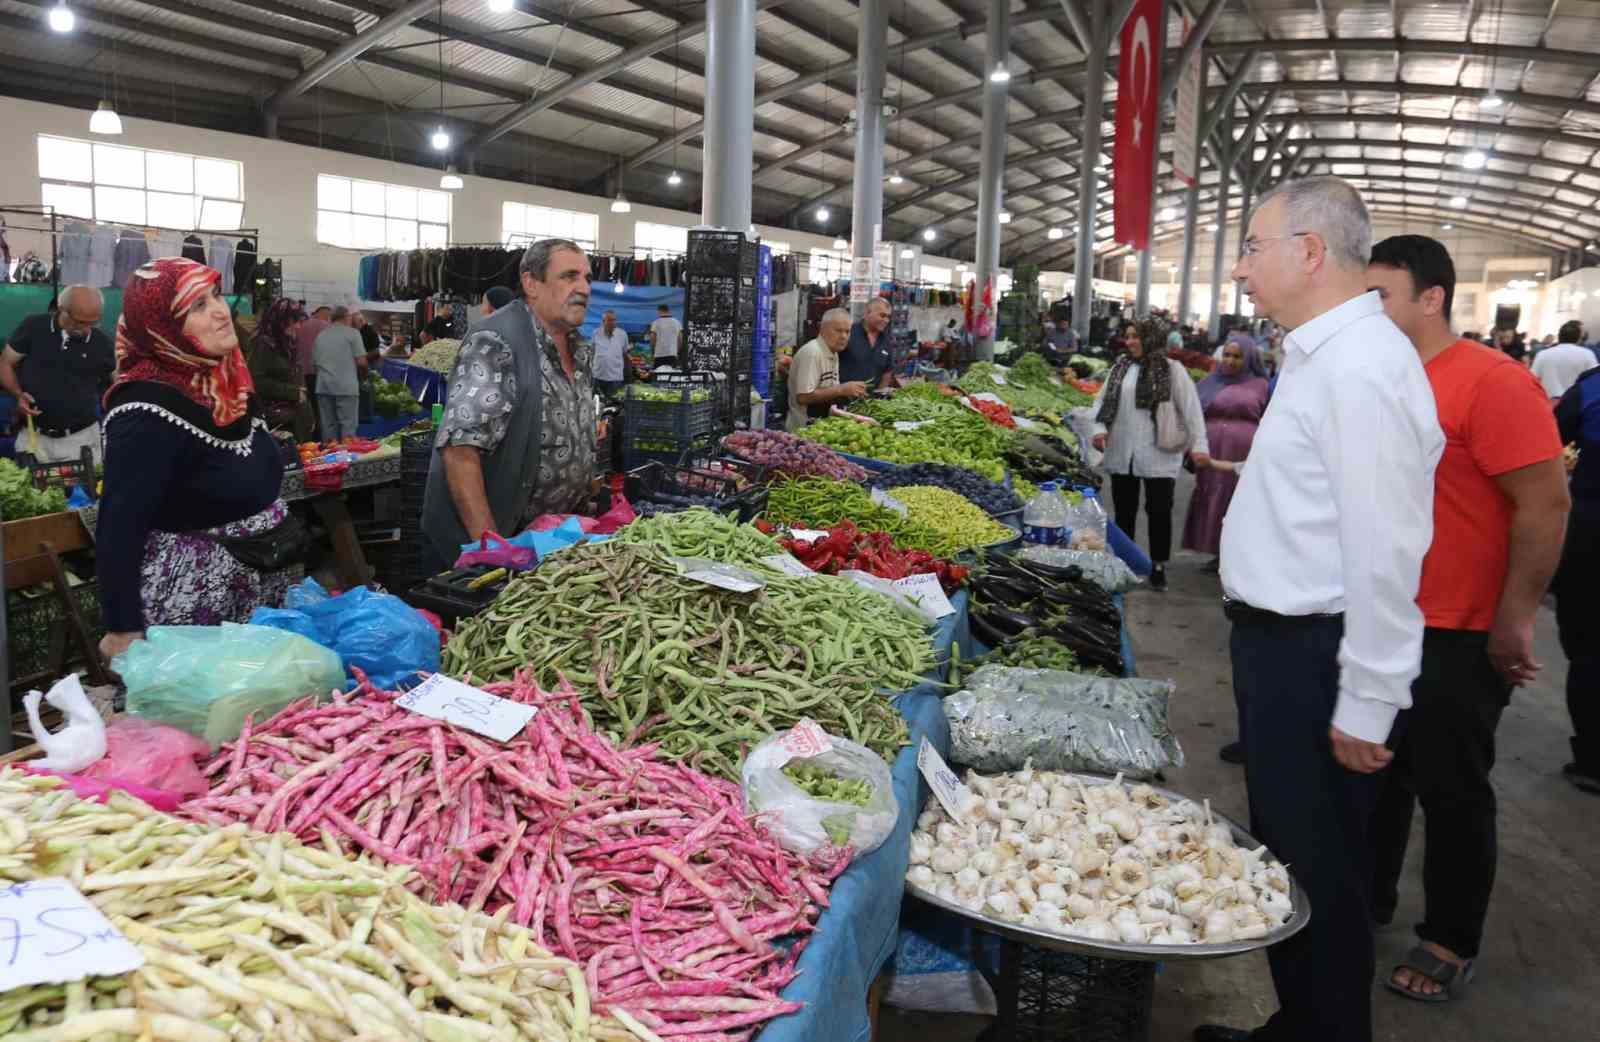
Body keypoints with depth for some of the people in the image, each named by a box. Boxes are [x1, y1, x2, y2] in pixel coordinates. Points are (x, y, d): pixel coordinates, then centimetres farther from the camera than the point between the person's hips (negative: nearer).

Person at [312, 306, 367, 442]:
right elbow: (361, 361, -7)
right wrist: (362, 374, 12)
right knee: (348, 426, -2)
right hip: (346, 386, -5)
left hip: (323, 386, 5)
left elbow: (315, 362, 16)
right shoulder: (352, 333, -1)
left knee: (328, 426, 9)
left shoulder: (320, 336, 15)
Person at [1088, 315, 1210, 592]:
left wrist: (1199, 445, -10)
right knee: (1124, 511, 13)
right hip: (1122, 454, 4)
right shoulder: (1120, 367, 6)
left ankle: (1158, 566, 16)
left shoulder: (1172, 370, -5)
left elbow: (1191, 409, -5)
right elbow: (1102, 400, 10)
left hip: (1159, 456, -3)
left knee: (1159, 512, 2)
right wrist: (1099, 428, -7)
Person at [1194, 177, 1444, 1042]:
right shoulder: (1321, 354, 12)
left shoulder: (1359, 367, -21)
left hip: (1314, 655, -10)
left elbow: (1385, 551, -24)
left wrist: (1367, 704, -21)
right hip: (1280, 639, 10)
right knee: (1284, 851, 21)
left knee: (1318, 868, 4)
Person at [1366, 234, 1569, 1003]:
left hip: (1454, 640, -7)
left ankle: (1451, 943, 25)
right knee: (1376, 774, 20)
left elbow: (1545, 504, -18)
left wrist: (1514, 623, -18)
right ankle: (1366, 901, 38)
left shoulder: (1492, 382, -16)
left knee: (1451, 793, 8)